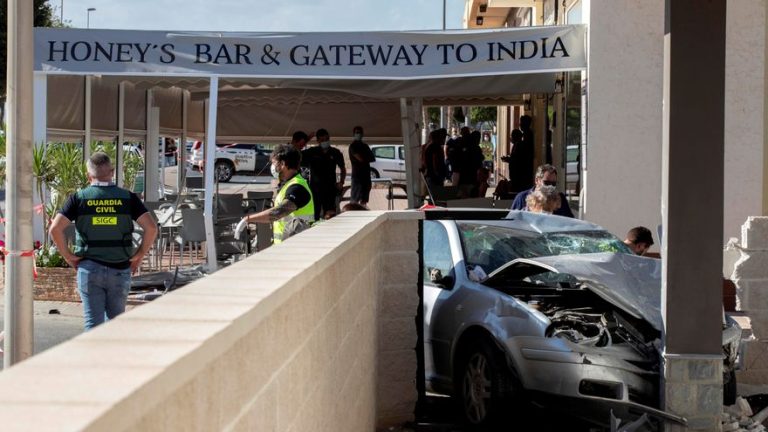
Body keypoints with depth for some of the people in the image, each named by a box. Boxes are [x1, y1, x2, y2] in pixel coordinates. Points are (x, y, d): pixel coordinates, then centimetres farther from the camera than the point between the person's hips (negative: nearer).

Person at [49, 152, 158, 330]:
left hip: (89, 268, -1)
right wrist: (139, 255, 2)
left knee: (93, 323, 2)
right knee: (117, 320, 17)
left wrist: (68, 256, 0)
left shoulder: (79, 198, -3)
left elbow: (55, 229, -11)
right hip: (120, 269, 1)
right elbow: (151, 227, -9)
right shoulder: (127, 197, -1)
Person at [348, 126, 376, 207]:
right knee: (354, 200, -12)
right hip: (357, 175, -7)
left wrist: (365, 159, -4)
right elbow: (360, 159, -16)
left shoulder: (364, 145, 19)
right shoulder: (353, 146, -4)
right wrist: (368, 158, 3)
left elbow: (373, 159, 12)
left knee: (364, 200, 6)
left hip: (366, 175, 7)